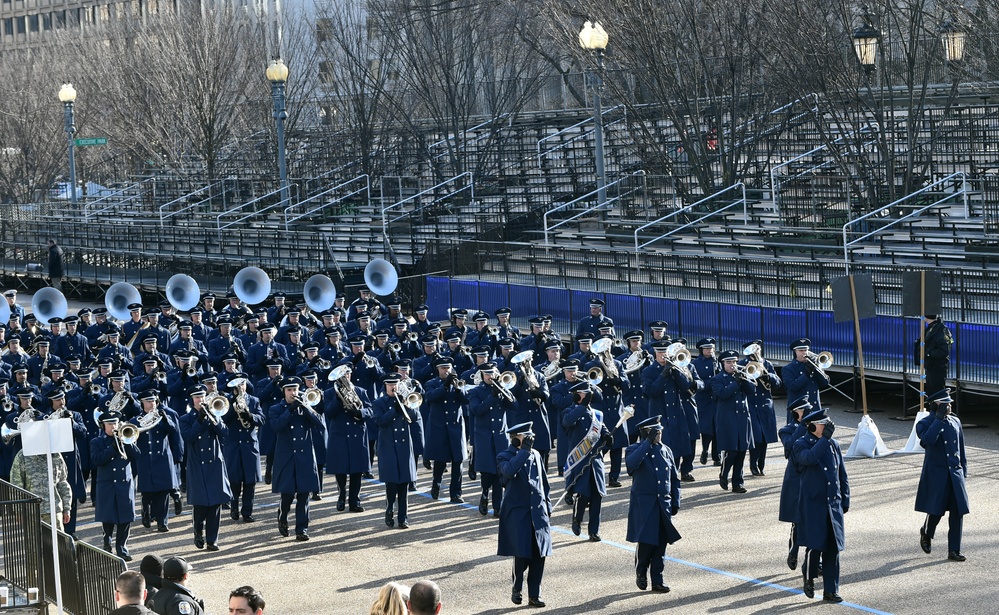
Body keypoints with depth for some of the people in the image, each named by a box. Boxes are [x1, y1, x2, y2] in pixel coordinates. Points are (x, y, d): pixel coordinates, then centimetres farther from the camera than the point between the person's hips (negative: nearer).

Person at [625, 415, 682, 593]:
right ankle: (641, 573, 14)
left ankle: (657, 580, 11)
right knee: (646, 542, -10)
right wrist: (648, 443, -25)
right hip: (643, 505, -5)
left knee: (661, 542, 3)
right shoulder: (635, 450, -3)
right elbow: (631, 464, -28)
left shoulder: (666, 451, 12)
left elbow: (675, 478, 16)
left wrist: (675, 502, 9)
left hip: (664, 505, 5)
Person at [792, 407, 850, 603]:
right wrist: (824, 438, -25)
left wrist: (845, 500, 11)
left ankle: (831, 590, 11)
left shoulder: (833, 445, 10)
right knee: (815, 545, -6)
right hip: (812, 505, -5)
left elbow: (842, 475, 15)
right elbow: (809, 458, -29)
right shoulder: (801, 444, -5)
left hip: (833, 505, 5)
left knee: (833, 548, 4)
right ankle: (809, 578, 22)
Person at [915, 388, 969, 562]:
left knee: (958, 512, -1)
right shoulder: (925, 424, -5)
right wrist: (939, 419, -24)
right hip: (936, 474, -4)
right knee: (936, 510, -1)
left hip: (955, 474, 4)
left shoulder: (955, 422, 10)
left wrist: (963, 470, 14)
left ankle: (954, 551, 5)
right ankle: (926, 533, 32)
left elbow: (961, 449, 17)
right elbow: (928, 440, -27)